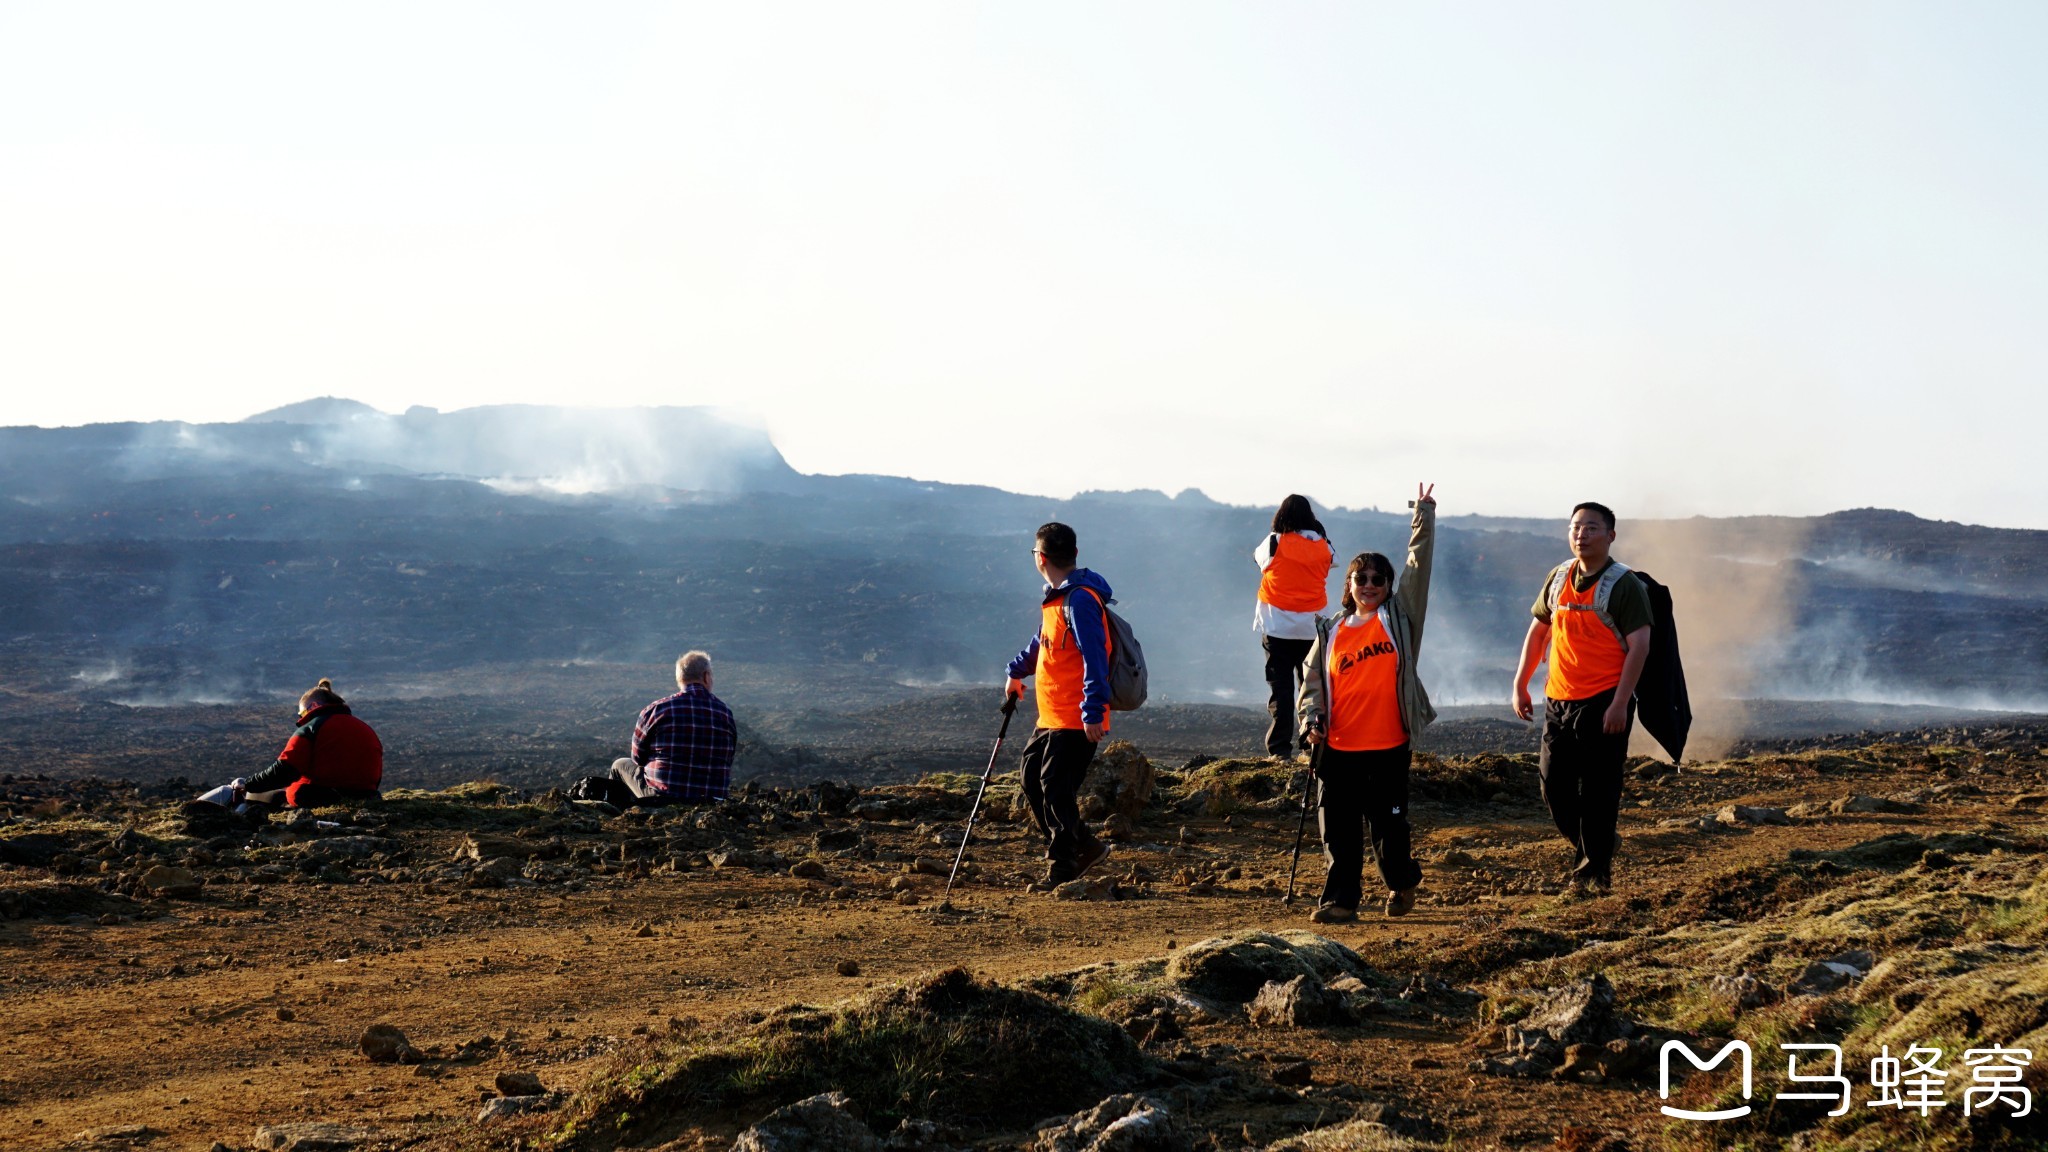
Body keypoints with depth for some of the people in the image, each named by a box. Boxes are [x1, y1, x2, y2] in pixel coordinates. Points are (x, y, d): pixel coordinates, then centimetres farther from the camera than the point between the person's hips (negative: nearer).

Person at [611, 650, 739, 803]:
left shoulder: (657, 710, -9)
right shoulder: (726, 714, -3)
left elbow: (638, 757, 2)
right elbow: (727, 763, 3)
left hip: (662, 796, -3)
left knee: (620, 765, 25)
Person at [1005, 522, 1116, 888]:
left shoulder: (1080, 600, -18)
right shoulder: (1056, 597, 14)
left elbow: (1094, 659, -23)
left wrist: (1093, 712, -27)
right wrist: (1017, 671, 43)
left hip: (1076, 720, -10)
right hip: (1051, 717, 10)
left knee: (1055, 789, -7)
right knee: (1032, 779, 14)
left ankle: (1062, 870, 2)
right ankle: (1085, 847, 24)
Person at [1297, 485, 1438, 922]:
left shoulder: (1399, 616, 5)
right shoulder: (1331, 633, 11)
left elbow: (1418, 564, 0)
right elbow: (1312, 680, 13)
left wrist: (1424, 515, -2)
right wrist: (1311, 720, -2)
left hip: (1389, 746, -2)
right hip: (1340, 747, 2)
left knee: (1388, 822, 5)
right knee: (1338, 827, 2)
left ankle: (1402, 884, 29)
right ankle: (1340, 900, 9)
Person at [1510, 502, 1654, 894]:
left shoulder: (1623, 584, -8)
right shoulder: (1558, 578, 10)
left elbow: (1639, 645, -13)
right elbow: (1538, 631, 19)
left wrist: (1619, 704, -20)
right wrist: (1520, 684, 12)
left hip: (1603, 703, -6)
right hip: (1558, 700, 6)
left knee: (1597, 789, -4)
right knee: (1554, 784, 8)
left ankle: (1595, 868, 8)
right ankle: (1592, 846, 29)